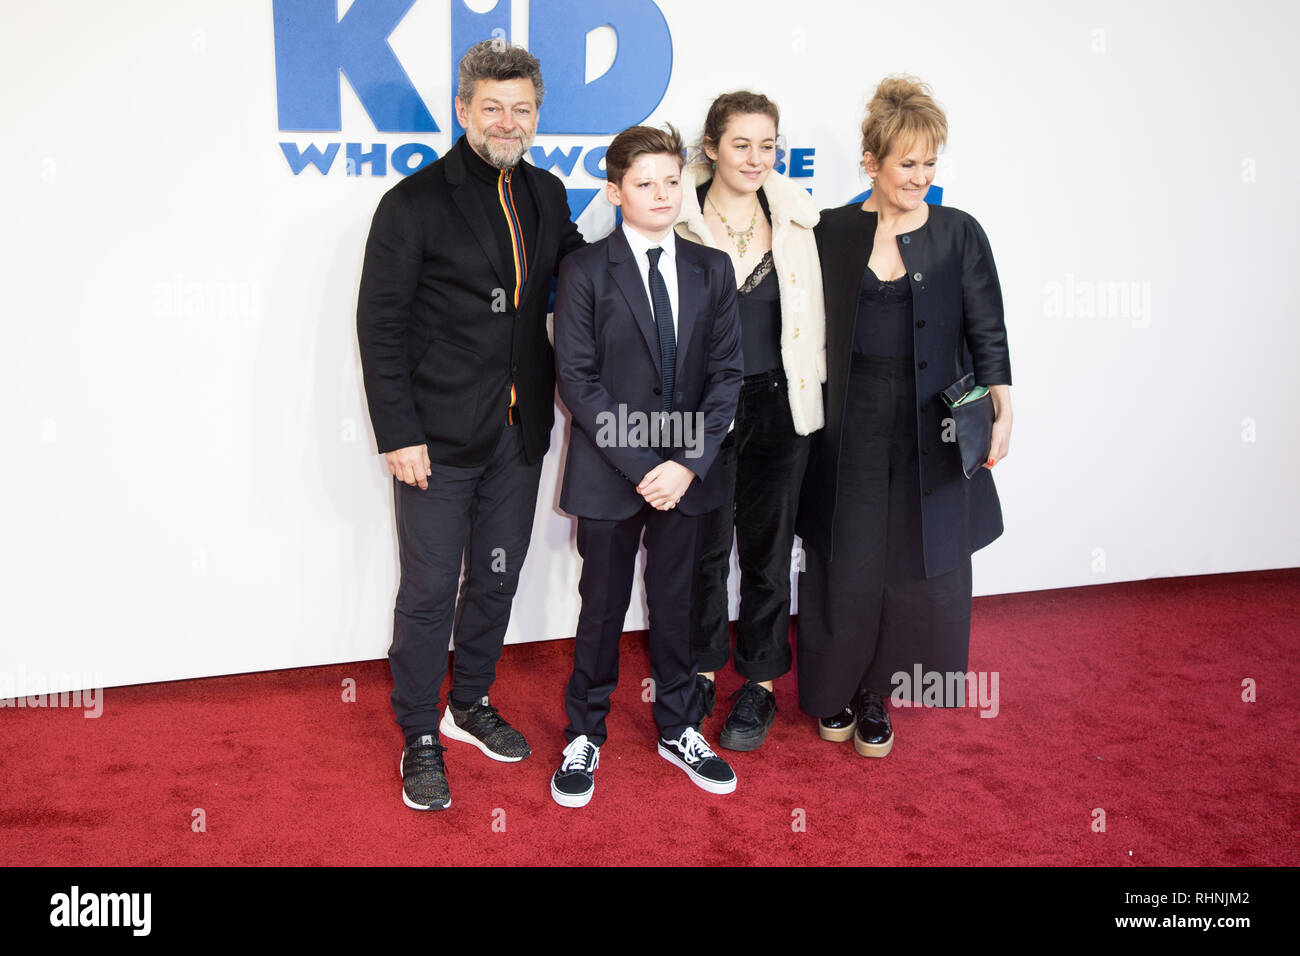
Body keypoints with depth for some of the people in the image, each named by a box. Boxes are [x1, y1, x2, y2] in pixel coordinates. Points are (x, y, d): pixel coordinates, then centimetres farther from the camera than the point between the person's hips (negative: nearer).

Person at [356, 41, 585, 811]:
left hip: (520, 429, 6)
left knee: (497, 578, 17)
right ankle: (420, 739, 21)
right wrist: (398, 434, -15)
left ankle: (471, 704, 36)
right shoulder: (415, 202, -9)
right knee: (430, 590, 4)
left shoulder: (546, 195, 7)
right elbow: (380, 324, -10)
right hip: (440, 436, -5)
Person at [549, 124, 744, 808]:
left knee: (675, 603, 14)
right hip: (608, 472, -3)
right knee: (603, 605, 9)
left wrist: (689, 463, -9)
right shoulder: (586, 269, -4)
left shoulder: (711, 269, 6)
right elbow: (577, 379, -10)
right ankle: (585, 734, 27)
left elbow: (726, 373, 3)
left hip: (686, 472, 3)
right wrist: (641, 466, -15)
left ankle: (677, 729, 32)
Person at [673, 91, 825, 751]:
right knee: (703, 546, 10)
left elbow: (812, 312, 11)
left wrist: (811, 391, 7)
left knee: (767, 548, 11)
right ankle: (701, 669, 31)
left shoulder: (795, 215, 3)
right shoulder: (679, 215, -6)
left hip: (778, 404, 2)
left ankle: (758, 684, 27)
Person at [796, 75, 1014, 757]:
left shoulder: (959, 233, 1)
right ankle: (834, 691, 28)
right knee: (844, 564, 6)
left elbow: (987, 332, -2)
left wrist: (1002, 409, -15)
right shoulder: (833, 232, 3)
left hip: (930, 432, 0)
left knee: (916, 564, 6)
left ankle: (876, 695, 25)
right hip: (850, 428, 0)